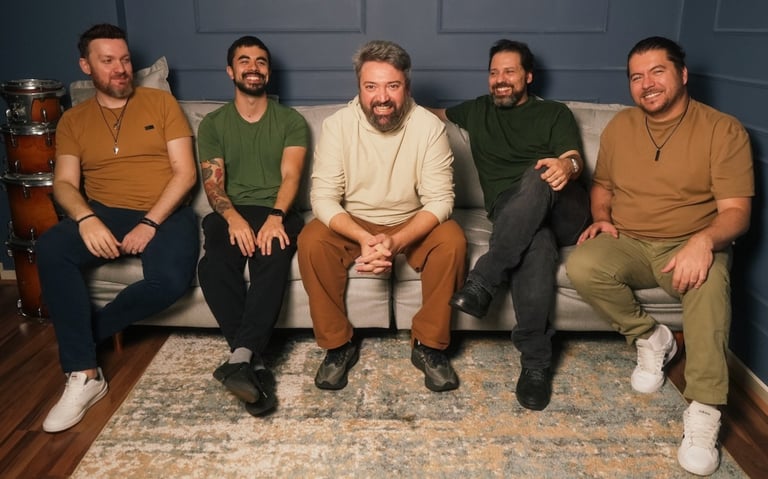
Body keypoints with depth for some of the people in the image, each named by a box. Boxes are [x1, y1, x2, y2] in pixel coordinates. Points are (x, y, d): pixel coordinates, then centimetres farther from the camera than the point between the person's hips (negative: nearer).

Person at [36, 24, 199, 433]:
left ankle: (88, 330, -4)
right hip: (104, 215, 2)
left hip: (165, 214, -2)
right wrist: (86, 219, -22)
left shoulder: (161, 102, 4)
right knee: (50, 249, -29)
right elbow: (64, 183, 2)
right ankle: (83, 374, -22)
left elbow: (185, 172, -3)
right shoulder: (73, 120, 12)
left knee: (170, 280, -33)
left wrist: (150, 223, -15)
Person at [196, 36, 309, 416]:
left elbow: (290, 176, -5)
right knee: (213, 267, -31)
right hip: (231, 214, 1)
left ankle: (240, 357, -39)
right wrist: (233, 217, -21)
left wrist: (275, 217, -26)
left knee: (272, 259, -36)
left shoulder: (291, 121, 10)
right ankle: (254, 360, -29)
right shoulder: (213, 124, 13)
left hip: (278, 213, -1)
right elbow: (212, 183, 2)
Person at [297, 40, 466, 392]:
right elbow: (323, 198, -17)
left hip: (411, 224, 0)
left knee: (452, 241, -28)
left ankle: (429, 345, -10)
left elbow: (439, 200, -18)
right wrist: (364, 239, -35)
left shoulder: (429, 126, -15)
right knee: (311, 242, -27)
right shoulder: (337, 124, -14)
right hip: (353, 224, 0)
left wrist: (395, 242, -34)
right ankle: (338, 345, -9)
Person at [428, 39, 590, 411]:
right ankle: (536, 360, -35)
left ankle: (483, 281, -36)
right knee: (535, 243, -38)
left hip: (563, 211, 0)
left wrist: (566, 165, -24)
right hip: (512, 217, 0)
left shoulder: (555, 113, 20)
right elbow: (433, 114, 45)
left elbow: (574, 160, 2)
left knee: (539, 176, -37)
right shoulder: (477, 111, 29)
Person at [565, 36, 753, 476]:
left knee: (710, 279, -38)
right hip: (627, 243, 3)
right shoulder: (620, 126, 8)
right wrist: (602, 218, -1)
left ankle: (704, 412, -30)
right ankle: (650, 338, -4)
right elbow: (602, 185, 22)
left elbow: (736, 211, -9)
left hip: (690, 246, -3)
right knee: (583, 266, -29)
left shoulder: (724, 130, -4)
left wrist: (703, 241, -32)